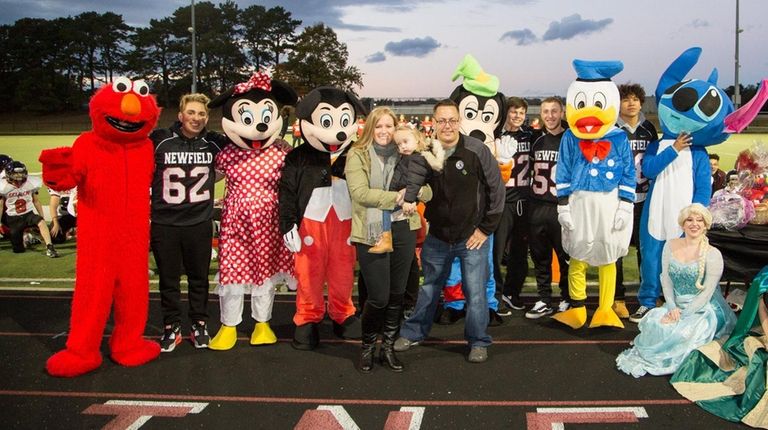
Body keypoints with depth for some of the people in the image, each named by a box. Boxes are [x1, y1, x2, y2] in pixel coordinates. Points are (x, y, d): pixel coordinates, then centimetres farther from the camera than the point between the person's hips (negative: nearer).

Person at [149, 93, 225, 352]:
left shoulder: (214, 143, 2)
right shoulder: (160, 141, -3)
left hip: (200, 223, 1)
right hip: (165, 223, -1)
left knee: (199, 277, 11)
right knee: (168, 279, 8)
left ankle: (199, 325, 25)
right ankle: (171, 327, 22)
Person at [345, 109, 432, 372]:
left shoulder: (406, 157, 12)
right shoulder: (357, 155, -1)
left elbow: (427, 191, 7)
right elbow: (360, 193, -15)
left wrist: (415, 192, -15)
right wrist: (396, 198, -19)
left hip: (403, 230, 4)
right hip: (372, 233, -4)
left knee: (397, 294, 10)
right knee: (378, 297, -4)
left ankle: (388, 347, 26)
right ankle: (367, 347, 20)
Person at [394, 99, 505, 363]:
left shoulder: (477, 150, -14)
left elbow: (496, 190, -8)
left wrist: (486, 228, -8)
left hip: (472, 236, -3)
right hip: (437, 236, 3)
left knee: (475, 291, 3)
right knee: (429, 287, 17)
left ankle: (478, 342, 20)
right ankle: (413, 332, 33)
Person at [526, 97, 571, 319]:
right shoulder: (536, 141, 14)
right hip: (537, 207, 5)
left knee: (566, 256, 0)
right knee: (540, 256, 9)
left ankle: (567, 300, 14)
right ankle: (544, 301, 18)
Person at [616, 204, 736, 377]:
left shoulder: (713, 254, -10)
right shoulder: (670, 246, 4)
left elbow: (707, 293, -13)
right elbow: (666, 280, 3)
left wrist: (682, 315, -20)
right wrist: (672, 308, -13)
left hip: (704, 309, -4)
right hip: (676, 306, 4)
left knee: (682, 332, -33)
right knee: (654, 322, -26)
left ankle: (669, 361, -6)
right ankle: (649, 356, 0)